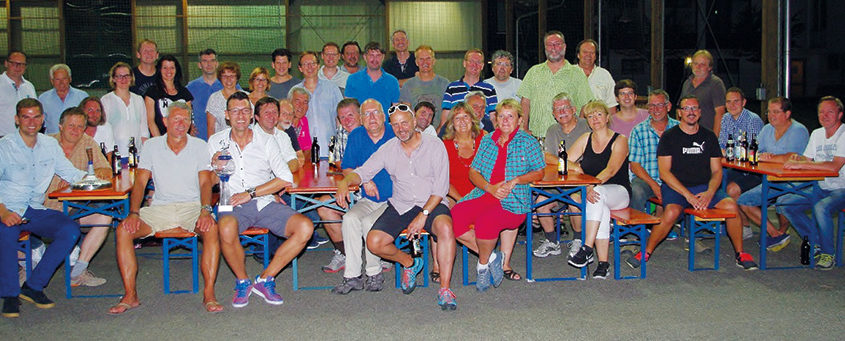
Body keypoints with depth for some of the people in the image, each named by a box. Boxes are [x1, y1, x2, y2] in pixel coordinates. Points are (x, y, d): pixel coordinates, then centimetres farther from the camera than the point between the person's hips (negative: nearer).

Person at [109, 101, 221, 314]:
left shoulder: (199, 146, 5)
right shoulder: (151, 146, 8)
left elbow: (205, 183, -3)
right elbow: (140, 182, 3)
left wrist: (205, 210, -22)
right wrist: (133, 213, -13)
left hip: (192, 206, -2)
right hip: (160, 207, 2)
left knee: (211, 228, -34)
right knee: (123, 230, -22)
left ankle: (209, 294, -29)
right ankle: (130, 295, -15)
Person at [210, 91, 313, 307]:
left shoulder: (266, 142, 7)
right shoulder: (216, 142, 9)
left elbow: (285, 179, 0)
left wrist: (251, 193, -10)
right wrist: (215, 168, -15)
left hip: (265, 203, 2)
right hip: (234, 206, -2)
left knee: (305, 227, -22)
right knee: (226, 230, -37)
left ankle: (265, 279, -6)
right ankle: (242, 281, -8)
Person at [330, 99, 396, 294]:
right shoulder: (356, 136, 8)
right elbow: (346, 169, 13)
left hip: (393, 200, -4)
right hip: (367, 200, 4)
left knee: (369, 222, -28)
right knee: (350, 219, -25)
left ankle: (375, 273, -9)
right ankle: (352, 276, -18)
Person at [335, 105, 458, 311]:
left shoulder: (434, 146, -3)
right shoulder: (388, 149, 7)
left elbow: (441, 187, -7)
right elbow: (363, 172, 8)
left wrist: (423, 214, -17)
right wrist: (345, 182, -16)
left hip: (431, 204, -3)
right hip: (400, 206, 3)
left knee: (445, 228, -36)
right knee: (374, 243, -18)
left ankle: (445, 289, -27)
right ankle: (409, 263, 13)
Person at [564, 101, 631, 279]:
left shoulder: (619, 140, -3)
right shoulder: (585, 139, 12)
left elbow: (611, 170, -18)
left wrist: (592, 186, -33)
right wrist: (576, 168, -13)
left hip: (617, 192, -3)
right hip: (591, 191, 3)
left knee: (597, 195, -37)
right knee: (602, 210, -33)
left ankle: (587, 248, -38)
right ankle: (603, 262, -32)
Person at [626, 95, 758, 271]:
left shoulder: (709, 136, 11)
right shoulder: (669, 136, 0)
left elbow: (717, 171, 10)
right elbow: (664, 172, -6)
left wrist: (709, 193, -11)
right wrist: (688, 195, -16)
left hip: (705, 186, 3)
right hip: (675, 186, -3)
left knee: (731, 206, -22)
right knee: (671, 212, -34)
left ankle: (740, 254, -3)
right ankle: (646, 252, -18)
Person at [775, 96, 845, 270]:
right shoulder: (817, 134, 12)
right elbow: (808, 160, 14)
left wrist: (800, 164, -29)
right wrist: (798, 158, -11)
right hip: (820, 187, 8)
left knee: (821, 208, -36)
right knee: (783, 202, -7)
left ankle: (827, 253, -14)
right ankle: (815, 242, 6)